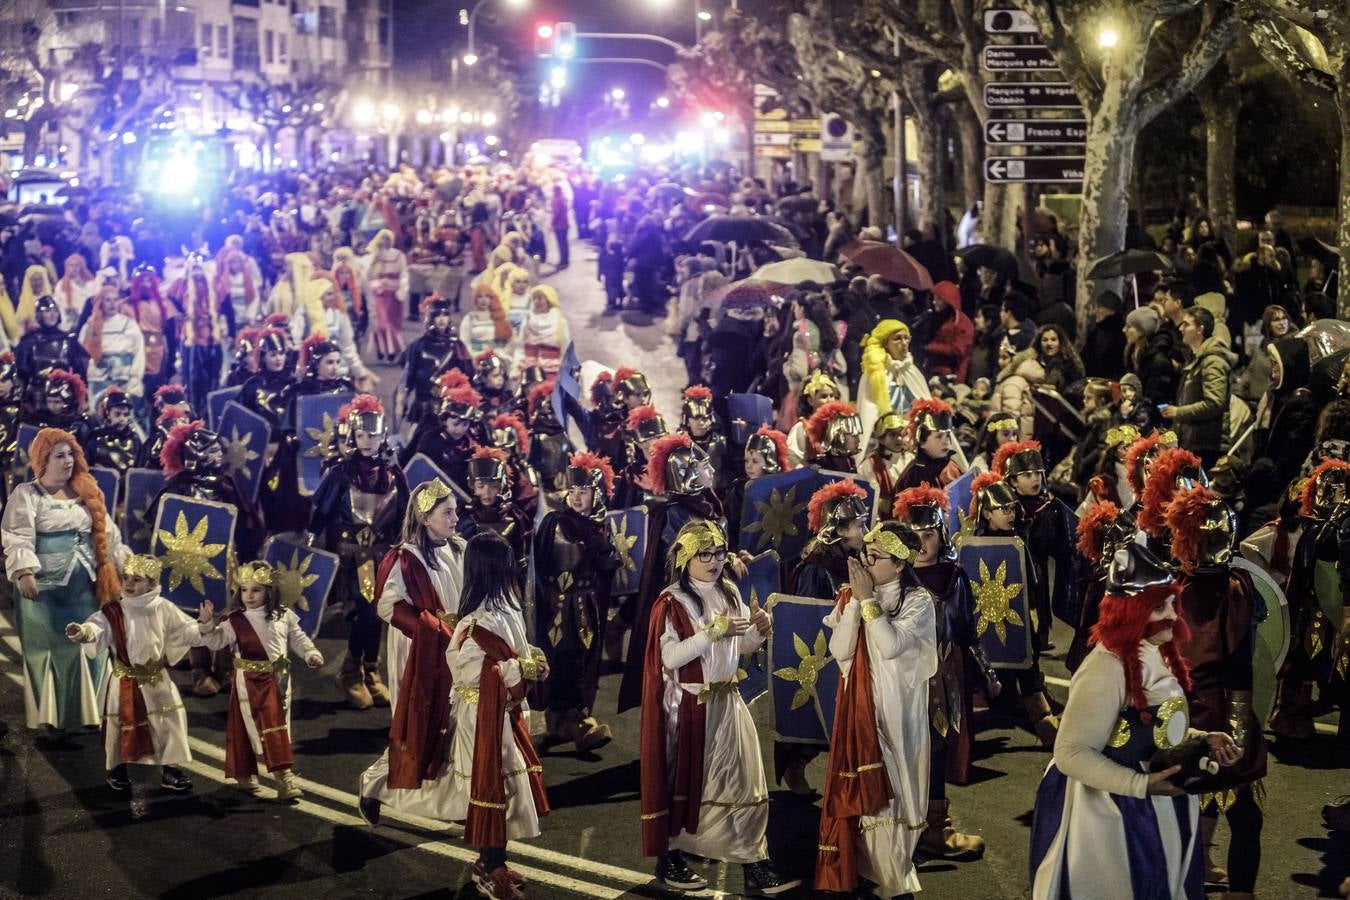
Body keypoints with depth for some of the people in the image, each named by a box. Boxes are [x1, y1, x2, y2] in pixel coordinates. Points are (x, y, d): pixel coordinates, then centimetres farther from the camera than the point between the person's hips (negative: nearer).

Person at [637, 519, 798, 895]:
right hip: (689, 705, -6)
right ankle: (669, 860, 20)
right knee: (683, 780, 6)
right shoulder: (671, 603, -12)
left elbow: (739, 648, 13)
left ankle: (755, 865, 4)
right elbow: (670, 659, -20)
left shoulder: (729, 594, 7)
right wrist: (712, 632, -24)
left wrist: (759, 629, -7)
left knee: (743, 783, 3)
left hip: (727, 702, 6)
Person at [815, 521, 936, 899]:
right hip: (858, 708, 3)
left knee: (891, 790, 1)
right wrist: (856, 599, -11)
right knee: (858, 791, 3)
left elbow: (891, 646, -20)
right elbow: (839, 650, -7)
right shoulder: (849, 598, 5)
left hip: (896, 711, -3)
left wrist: (869, 599, -17)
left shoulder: (918, 601, -6)